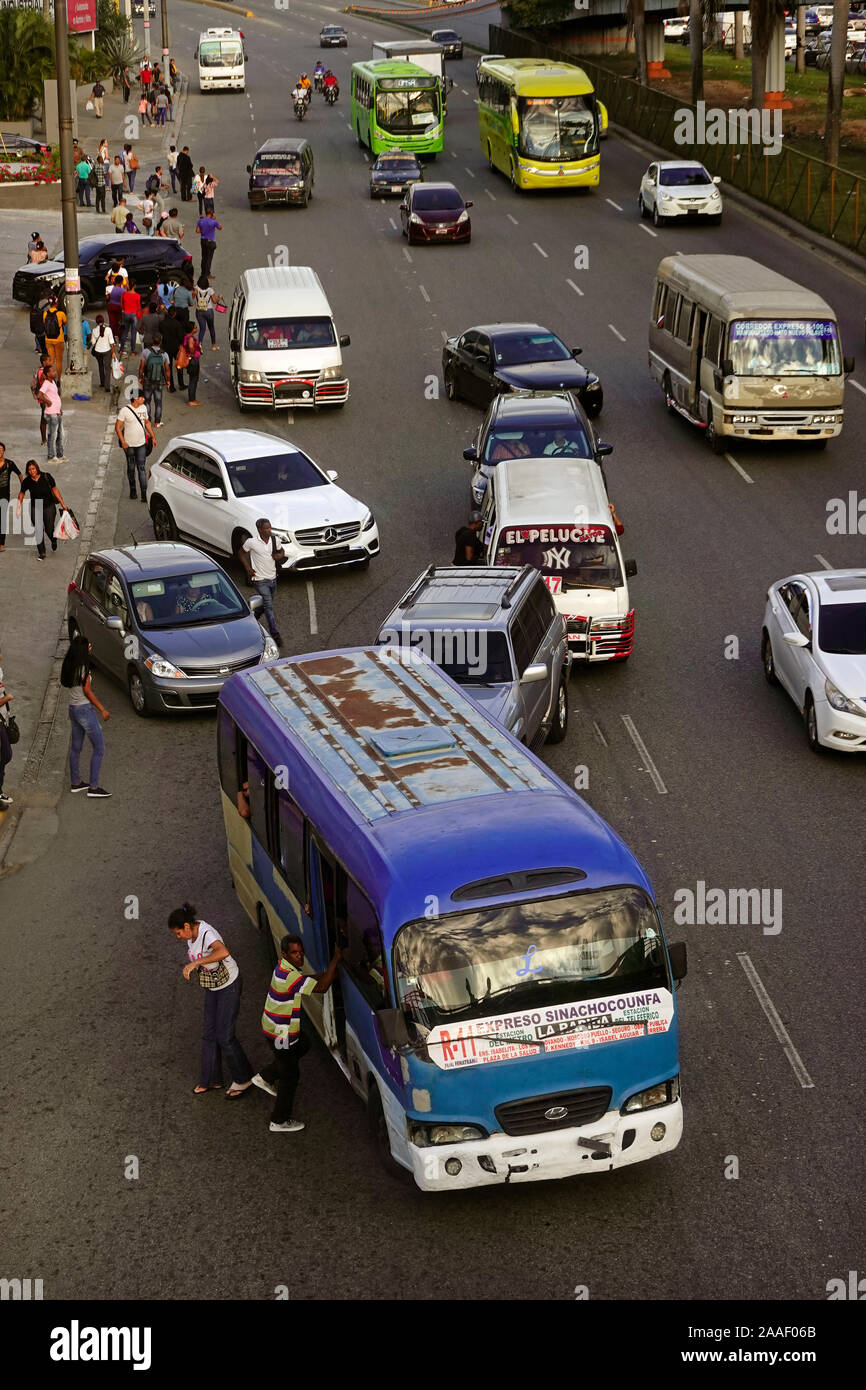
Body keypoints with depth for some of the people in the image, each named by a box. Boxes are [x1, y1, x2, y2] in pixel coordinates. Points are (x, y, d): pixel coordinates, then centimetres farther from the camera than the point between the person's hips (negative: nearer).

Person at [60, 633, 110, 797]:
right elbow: (87, 692, -17)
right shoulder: (83, 668, -21)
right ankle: (93, 787, -1)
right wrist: (102, 710, -10)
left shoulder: (69, 666, 2)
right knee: (99, 748, -1)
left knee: (76, 747, 19)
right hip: (85, 709, -9)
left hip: (73, 708, 9)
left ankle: (75, 783, 29)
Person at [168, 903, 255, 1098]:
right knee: (209, 1033, 11)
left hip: (229, 986, -9)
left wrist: (195, 962, -52)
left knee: (224, 1036, -5)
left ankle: (243, 1079, 11)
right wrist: (190, 965, 6)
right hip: (212, 987, 9)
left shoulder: (207, 933, -30)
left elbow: (223, 951, -53)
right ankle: (211, 1079, 22)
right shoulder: (191, 933, -3)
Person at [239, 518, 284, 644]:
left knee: (269, 605, 17)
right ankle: (275, 634, -10)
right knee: (269, 606, -11)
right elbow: (241, 553, 2)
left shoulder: (274, 540, -1)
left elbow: (281, 551, 17)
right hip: (260, 580, -6)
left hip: (272, 578, 6)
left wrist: (280, 555, -7)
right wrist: (248, 568, -7)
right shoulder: (251, 542, -14)